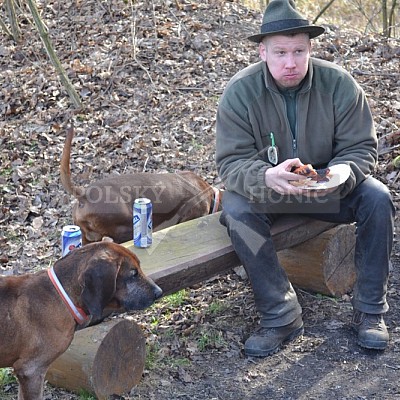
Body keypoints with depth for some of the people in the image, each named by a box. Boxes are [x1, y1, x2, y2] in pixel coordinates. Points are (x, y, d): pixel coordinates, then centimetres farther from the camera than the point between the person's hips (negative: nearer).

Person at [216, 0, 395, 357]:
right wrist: (267, 177, -44)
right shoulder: (240, 92, -17)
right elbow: (231, 162, -21)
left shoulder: (339, 84, -14)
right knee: (236, 211, -32)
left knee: (377, 199, -24)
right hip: (264, 187, -1)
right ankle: (281, 316, -23)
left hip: (329, 185, 1)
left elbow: (361, 148, -11)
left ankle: (370, 310, -10)